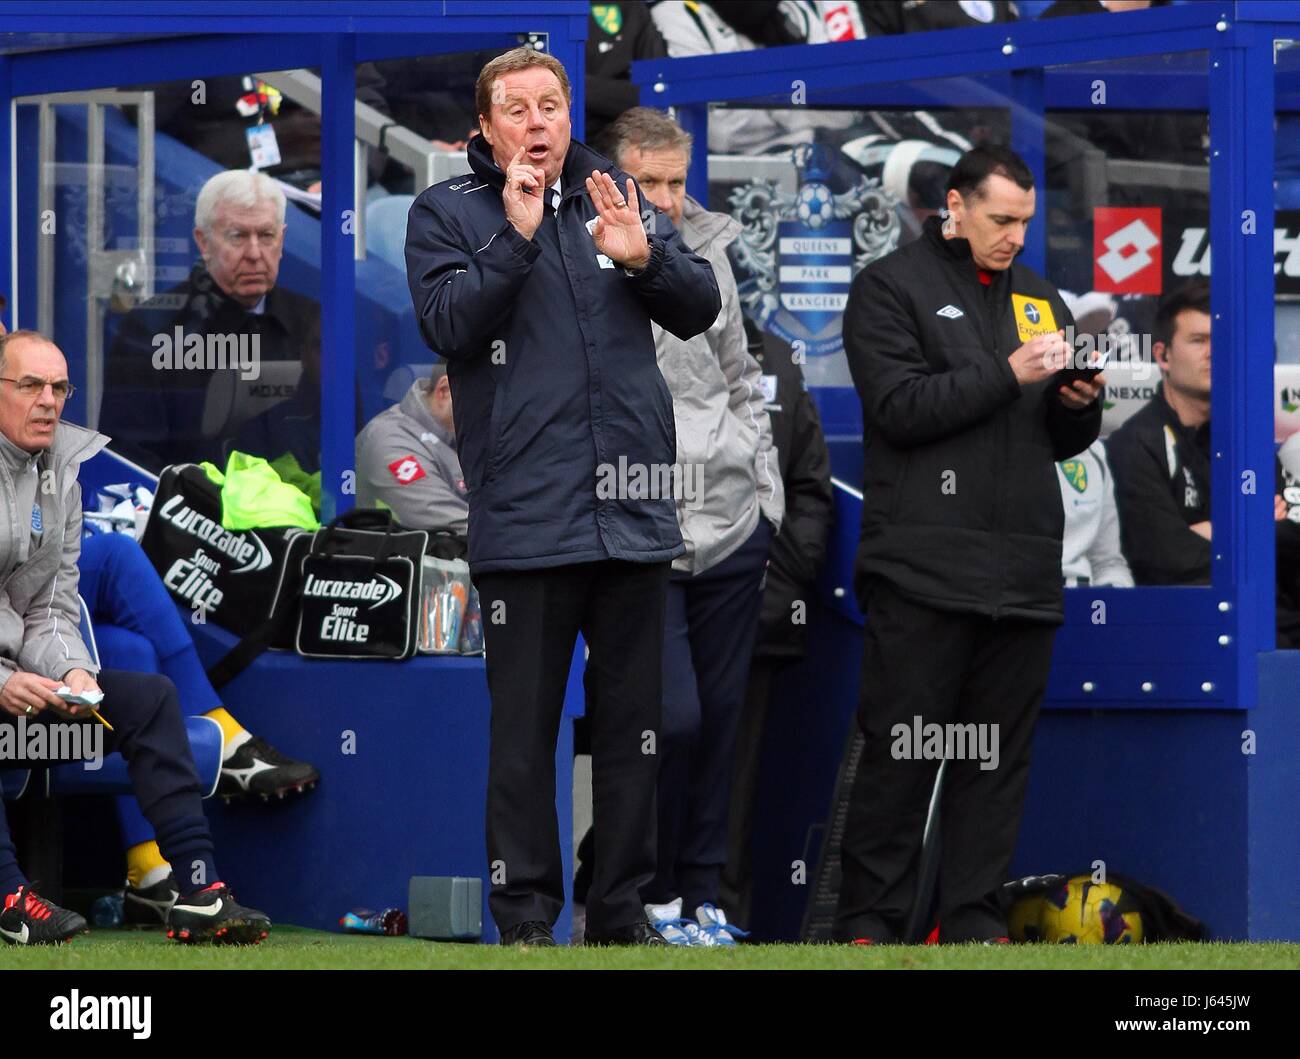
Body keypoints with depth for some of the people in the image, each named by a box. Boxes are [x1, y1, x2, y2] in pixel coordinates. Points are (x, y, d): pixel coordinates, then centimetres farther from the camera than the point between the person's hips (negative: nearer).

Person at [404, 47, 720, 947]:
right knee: (524, 728, 0)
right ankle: (526, 913, 6)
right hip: (524, 522, -3)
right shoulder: (448, 213, 2)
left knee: (633, 721, 9)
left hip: (634, 511, 3)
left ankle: (624, 907, 17)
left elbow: (700, 309, 6)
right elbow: (447, 324, -12)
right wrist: (516, 236, -20)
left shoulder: (617, 193, 11)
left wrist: (643, 256, -13)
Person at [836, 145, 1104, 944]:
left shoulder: (1039, 297, 18)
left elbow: (1065, 442, 21)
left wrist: (1079, 404, -1)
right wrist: (1008, 374, -17)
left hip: (1024, 570, 5)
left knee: (1000, 757, 6)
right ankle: (869, 922, 2)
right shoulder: (892, 287, 2)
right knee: (900, 753, -4)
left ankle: (975, 920, 11)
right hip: (926, 569, -5)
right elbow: (898, 408, -11)